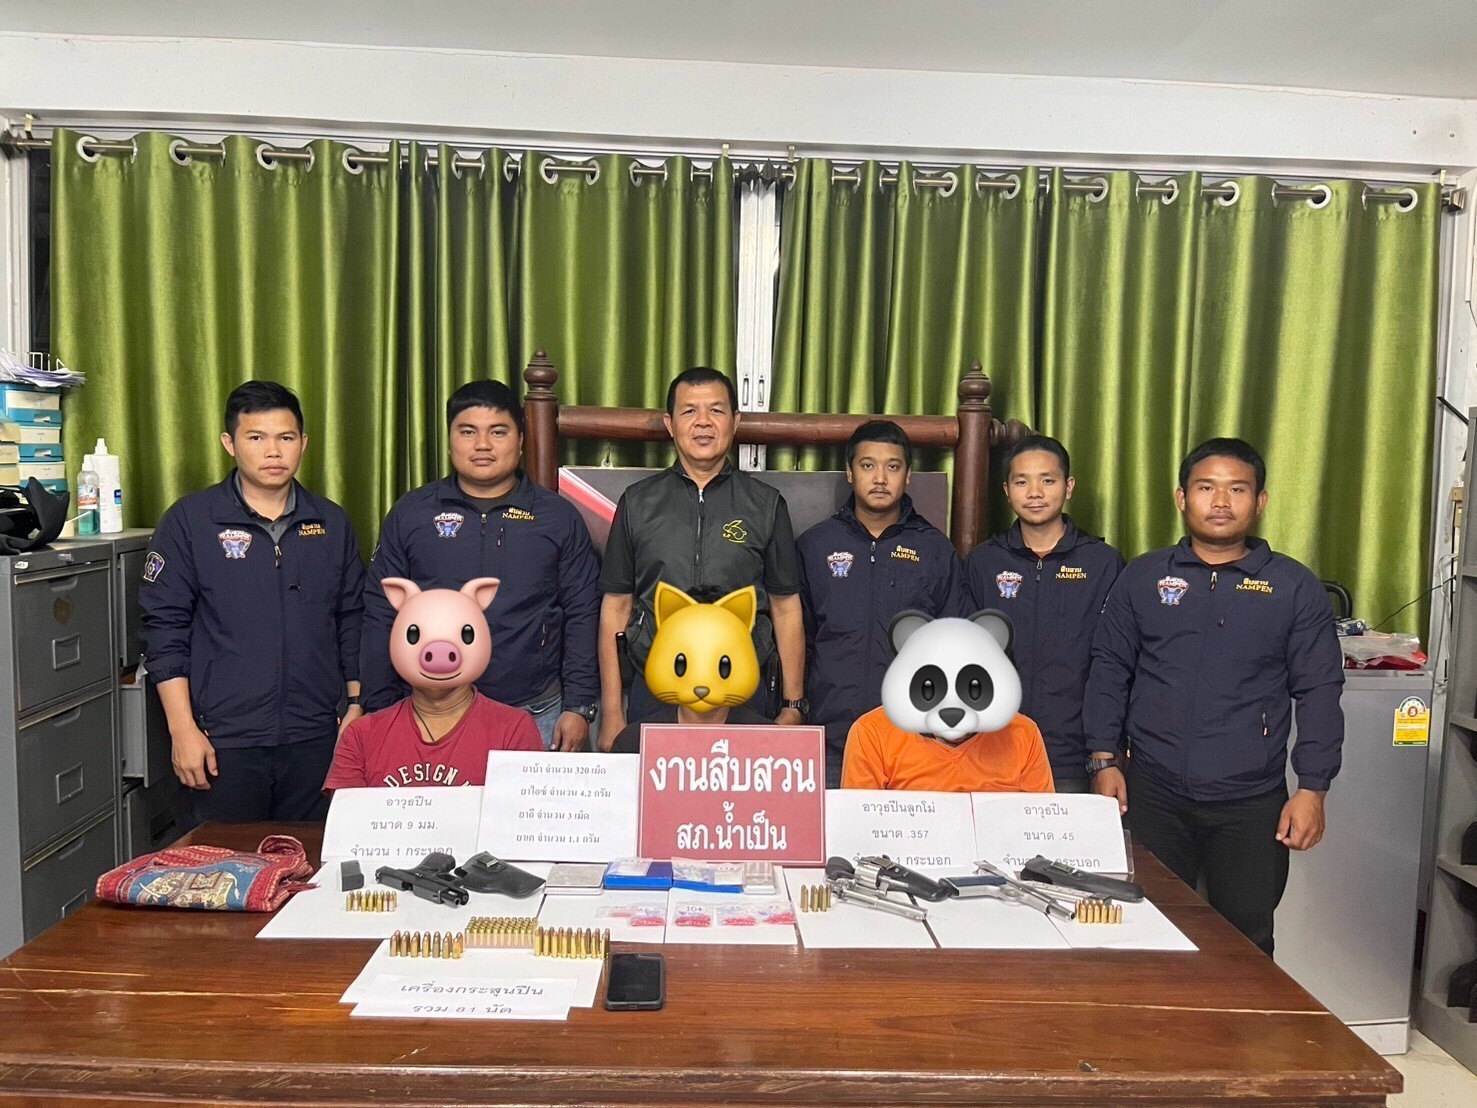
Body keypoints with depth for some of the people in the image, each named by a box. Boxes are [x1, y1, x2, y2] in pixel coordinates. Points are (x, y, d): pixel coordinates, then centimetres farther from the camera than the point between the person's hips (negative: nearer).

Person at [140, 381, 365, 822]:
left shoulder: (332, 523, 7)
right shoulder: (190, 520, -2)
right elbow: (164, 630, -3)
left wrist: (357, 706, 8)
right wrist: (183, 730, -8)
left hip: (316, 739, 3)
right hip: (225, 742, -2)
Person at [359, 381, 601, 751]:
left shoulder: (560, 517, 5)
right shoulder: (410, 513, 6)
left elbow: (582, 616, 3)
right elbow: (381, 616, 6)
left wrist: (579, 707, -3)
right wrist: (379, 711, 3)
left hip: (536, 717, 0)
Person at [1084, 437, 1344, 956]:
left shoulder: (1295, 587, 3)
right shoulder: (1143, 577, 6)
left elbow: (1319, 692, 2)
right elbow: (1109, 670, 7)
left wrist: (1312, 789, -3)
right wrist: (1105, 760, 0)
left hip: (1251, 802, 0)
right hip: (1153, 794, 1)